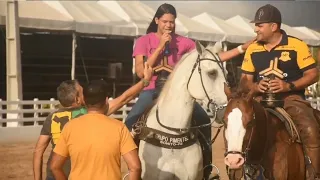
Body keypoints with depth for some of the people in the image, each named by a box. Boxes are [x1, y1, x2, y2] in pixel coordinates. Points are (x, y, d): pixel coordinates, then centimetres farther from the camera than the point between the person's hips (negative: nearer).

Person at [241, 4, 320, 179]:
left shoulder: (297, 46, -5)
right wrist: (256, 86, -14)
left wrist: (289, 86, -20)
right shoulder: (252, 49, 5)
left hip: (291, 98, -3)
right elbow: (245, 79, 11)